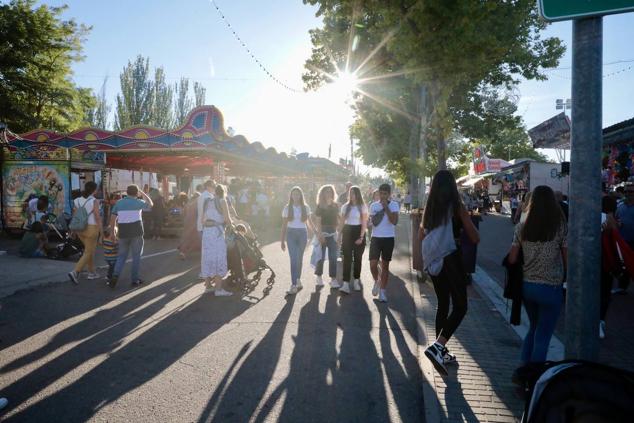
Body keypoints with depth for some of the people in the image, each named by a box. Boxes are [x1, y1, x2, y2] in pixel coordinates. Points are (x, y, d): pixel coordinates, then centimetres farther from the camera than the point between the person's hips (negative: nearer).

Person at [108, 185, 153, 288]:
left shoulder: (119, 203, 5)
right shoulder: (138, 202, -3)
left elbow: (113, 217, 1)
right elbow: (150, 205, 15)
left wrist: (112, 231, 8)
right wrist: (143, 193, 21)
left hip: (123, 233, 3)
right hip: (136, 233, -3)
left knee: (122, 256, 14)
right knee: (136, 256, 9)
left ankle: (115, 275, -6)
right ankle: (135, 279, 11)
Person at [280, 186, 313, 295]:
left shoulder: (306, 207, 3)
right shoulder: (287, 208, 1)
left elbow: (308, 222, 11)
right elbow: (284, 225, 3)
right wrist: (282, 241, 1)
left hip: (302, 233, 1)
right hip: (291, 234, -1)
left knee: (299, 258, 11)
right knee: (293, 259, -10)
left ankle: (298, 280, 30)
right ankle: (294, 285, -12)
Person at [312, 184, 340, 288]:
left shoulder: (335, 206, 8)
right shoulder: (320, 206, -4)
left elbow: (337, 219, 13)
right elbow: (317, 221, -9)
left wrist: (338, 231, 6)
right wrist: (319, 234, -16)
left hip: (333, 233, 4)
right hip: (323, 233, -3)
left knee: (333, 257, -1)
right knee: (321, 256, 4)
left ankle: (333, 279, 3)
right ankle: (318, 276, 21)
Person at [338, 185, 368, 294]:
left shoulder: (363, 207, -1)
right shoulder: (345, 206, 6)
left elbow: (364, 223, -5)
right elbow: (341, 222, 8)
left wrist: (361, 237, -13)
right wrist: (339, 235, 1)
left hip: (358, 231, -1)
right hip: (347, 232, 1)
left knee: (357, 258, 7)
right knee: (347, 258, -7)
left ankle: (356, 281, 21)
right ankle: (345, 284, -12)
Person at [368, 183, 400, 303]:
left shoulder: (394, 205, -3)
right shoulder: (373, 205, 2)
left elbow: (394, 221, -17)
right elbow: (373, 222, 2)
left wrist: (386, 207, -19)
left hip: (389, 238, -1)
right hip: (376, 238, 1)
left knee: (385, 265, 6)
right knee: (373, 264, -6)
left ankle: (382, 292, 14)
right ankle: (377, 281, 25)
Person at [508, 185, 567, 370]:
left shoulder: (522, 228, -3)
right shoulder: (561, 227, -11)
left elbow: (511, 259, 0)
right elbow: (567, 261, -9)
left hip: (526, 286, 4)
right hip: (551, 288, -4)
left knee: (534, 329, 24)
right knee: (543, 336, 10)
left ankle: (523, 368, 25)